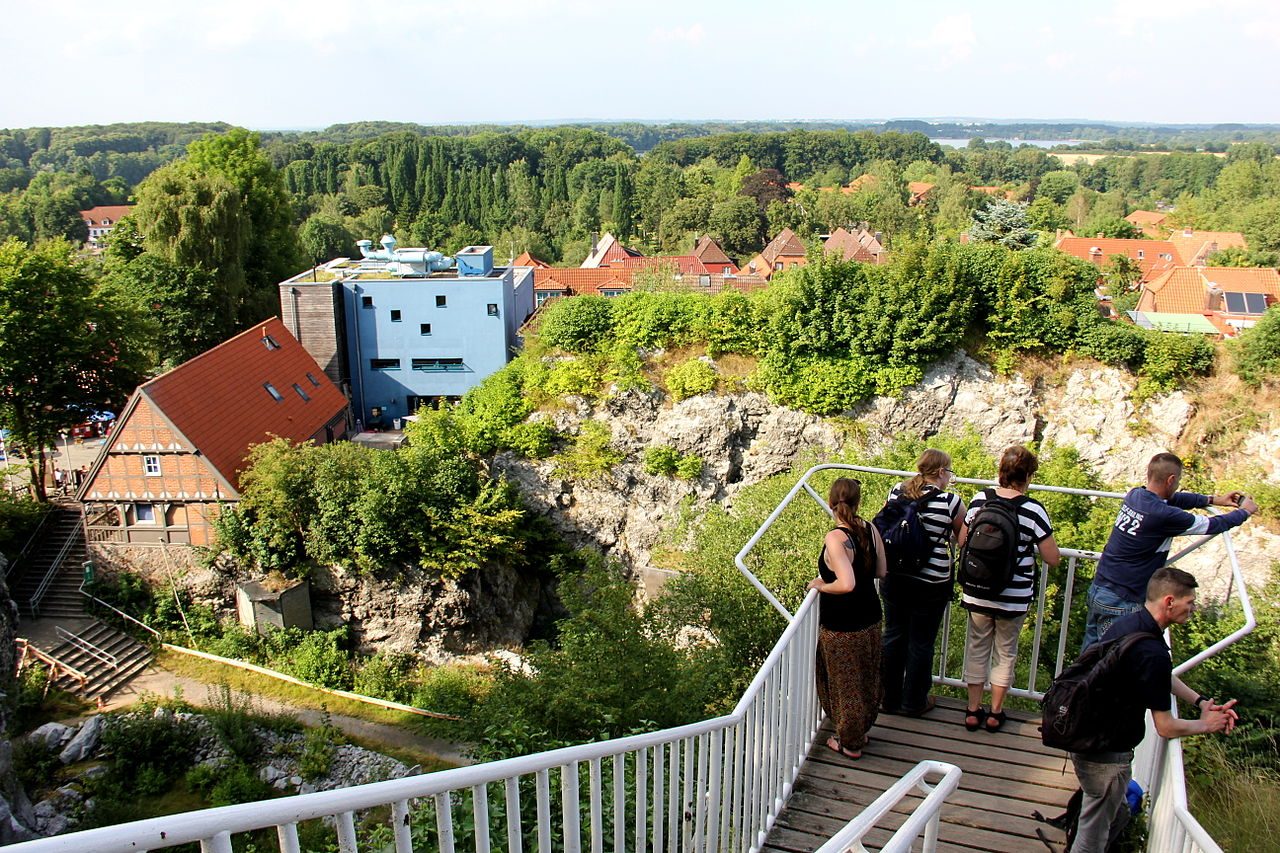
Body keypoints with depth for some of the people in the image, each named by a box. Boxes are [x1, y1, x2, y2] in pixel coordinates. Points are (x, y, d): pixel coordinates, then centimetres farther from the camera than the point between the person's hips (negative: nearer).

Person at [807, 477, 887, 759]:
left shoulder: (835, 538, -26)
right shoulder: (871, 530, -6)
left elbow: (846, 584, -34)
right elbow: (881, 571, 4)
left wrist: (820, 585, -17)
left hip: (842, 628, -6)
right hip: (870, 619, 7)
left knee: (845, 683, 12)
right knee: (867, 679, 23)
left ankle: (849, 743, 29)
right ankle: (862, 730, 43)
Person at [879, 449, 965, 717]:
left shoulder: (896, 492, -2)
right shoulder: (951, 502, -14)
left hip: (894, 579, 4)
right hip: (931, 585, -4)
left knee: (893, 636, 17)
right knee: (921, 643, 12)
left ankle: (889, 698, 31)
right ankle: (914, 702, 27)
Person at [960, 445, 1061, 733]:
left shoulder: (980, 499, -7)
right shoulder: (1033, 509, -16)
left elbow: (962, 540, 4)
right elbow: (1053, 558, -11)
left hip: (977, 593, 2)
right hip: (1014, 598, -2)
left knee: (977, 648, 17)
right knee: (1005, 652, 16)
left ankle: (973, 710, 26)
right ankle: (995, 712, 27)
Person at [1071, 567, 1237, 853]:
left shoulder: (1128, 623, 1)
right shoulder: (1152, 653, -29)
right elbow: (1166, 727, -20)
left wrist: (1202, 702, 9)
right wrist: (1206, 724, -1)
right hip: (1106, 755, -9)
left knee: (1118, 814, 26)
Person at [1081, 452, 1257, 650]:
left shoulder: (1135, 495, 2)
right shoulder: (1165, 516, -19)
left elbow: (1173, 499, 24)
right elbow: (1213, 525, -3)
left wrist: (1212, 499, 27)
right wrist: (1244, 511, 15)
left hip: (1098, 588, 8)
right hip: (1120, 603, -8)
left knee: (1091, 647, 17)